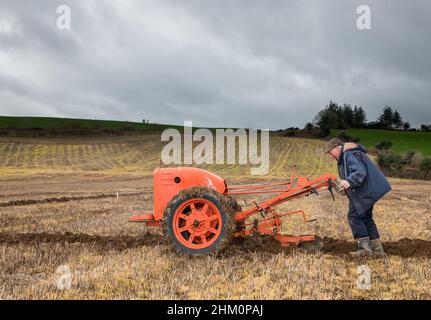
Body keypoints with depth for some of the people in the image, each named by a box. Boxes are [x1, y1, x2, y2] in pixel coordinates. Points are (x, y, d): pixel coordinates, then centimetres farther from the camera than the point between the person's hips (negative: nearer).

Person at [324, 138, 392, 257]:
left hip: (365, 192, -11)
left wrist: (349, 182, -42)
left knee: (354, 216, -9)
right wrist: (347, 187, 25)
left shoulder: (351, 155, -16)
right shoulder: (345, 156, 19)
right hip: (367, 190, 11)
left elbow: (360, 172, -29)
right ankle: (377, 249, 19)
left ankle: (364, 247, -7)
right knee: (366, 217, 14)